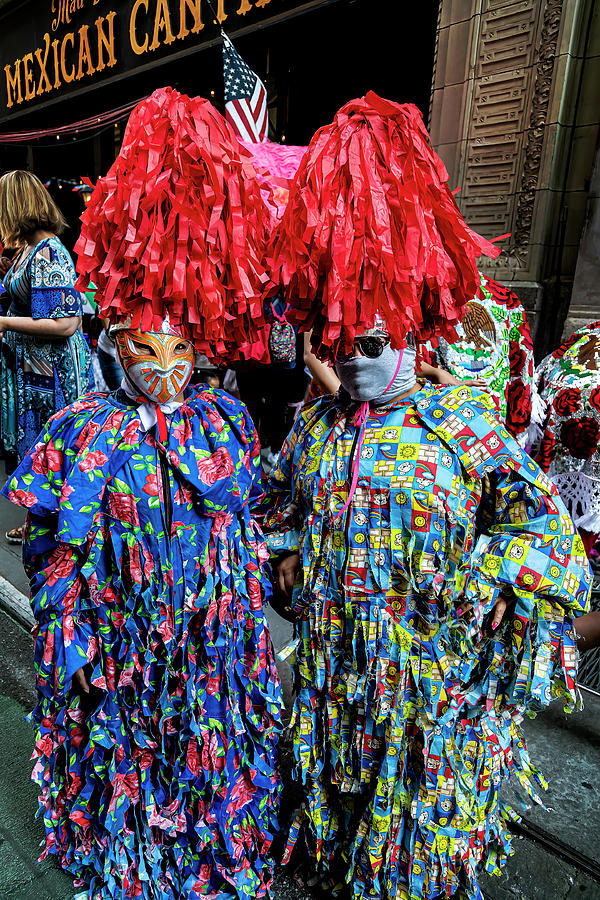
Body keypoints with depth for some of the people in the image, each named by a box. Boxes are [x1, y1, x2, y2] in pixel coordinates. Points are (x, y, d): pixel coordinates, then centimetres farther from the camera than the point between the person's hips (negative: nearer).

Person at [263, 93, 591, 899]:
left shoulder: (463, 423, -12)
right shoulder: (316, 423, -1)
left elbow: (542, 516, -8)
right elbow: (281, 505, 14)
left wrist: (488, 577, -19)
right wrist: (289, 554, 0)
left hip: (429, 655, -3)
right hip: (332, 649, 4)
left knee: (421, 782, 18)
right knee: (337, 774, 24)